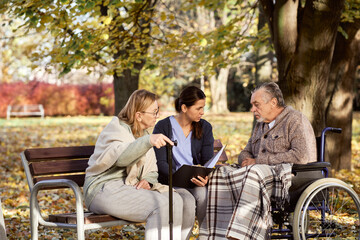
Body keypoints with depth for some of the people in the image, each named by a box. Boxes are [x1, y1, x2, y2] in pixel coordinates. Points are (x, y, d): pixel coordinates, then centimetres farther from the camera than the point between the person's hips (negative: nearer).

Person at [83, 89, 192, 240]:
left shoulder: (144, 134, 20)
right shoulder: (116, 128, -7)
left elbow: (152, 170, 20)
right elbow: (121, 156, -30)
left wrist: (148, 181, -5)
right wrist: (148, 141, -44)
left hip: (132, 187, 8)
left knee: (177, 201, -13)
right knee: (162, 205, -30)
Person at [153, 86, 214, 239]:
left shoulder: (205, 127, 10)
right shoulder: (163, 127, -1)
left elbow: (208, 160, 3)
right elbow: (161, 163, -8)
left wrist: (205, 176, -21)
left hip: (197, 181, 3)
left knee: (204, 196, -32)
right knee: (187, 201, -34)